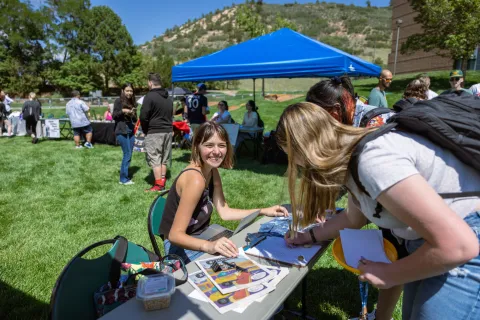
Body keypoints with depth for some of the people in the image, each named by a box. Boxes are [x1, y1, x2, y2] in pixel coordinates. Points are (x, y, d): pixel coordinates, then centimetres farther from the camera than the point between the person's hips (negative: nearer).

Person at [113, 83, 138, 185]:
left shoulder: (133, 102, 13)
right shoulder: (118, 101, -3)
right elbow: (114, 116, -4)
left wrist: (133, 114, -6)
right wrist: (122, 111, -19)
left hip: (131, 131, 6)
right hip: (122, 131, -6)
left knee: (129, 154, 7)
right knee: (127, 154, -8)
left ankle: (124, 177, 17)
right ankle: (124, 179, 0)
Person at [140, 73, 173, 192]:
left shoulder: (150, 96, -12)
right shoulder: (168, 98, 15)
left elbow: (143, 116, -15)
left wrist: (145, 130, 0)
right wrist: (169, 127, 13)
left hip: (154, 132, -8)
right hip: (168, 131, 8)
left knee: (154, 159, -2)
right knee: (164, 159, 14)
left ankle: (158, 185, -1)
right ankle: (163, 181, 20)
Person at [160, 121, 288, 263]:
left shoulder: (212, 170, -2)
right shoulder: (195, 179, -29)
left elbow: (224, 212, 2)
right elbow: (175, 235, -30)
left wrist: (264, 211, -2)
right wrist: (209, 246, -46)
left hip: (202, 236, 8)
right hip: (182, 246, -8)